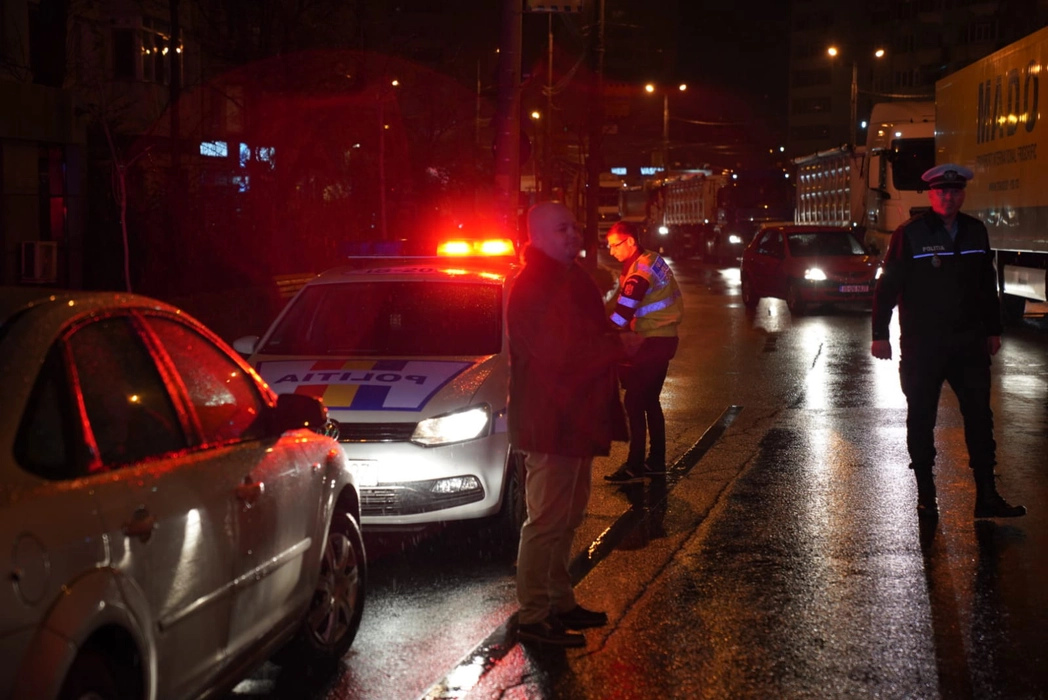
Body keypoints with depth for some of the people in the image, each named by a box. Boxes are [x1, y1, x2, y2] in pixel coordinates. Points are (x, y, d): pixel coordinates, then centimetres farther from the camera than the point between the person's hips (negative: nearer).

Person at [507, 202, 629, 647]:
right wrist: (613, 350, -14)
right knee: (547, 521, -6)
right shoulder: (534, 287, -17)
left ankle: (560, 602, 29)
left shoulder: (571, 279, 16)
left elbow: (591, 337, 21)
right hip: (550, 422, -10)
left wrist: (610, 349, 1)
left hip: (578, 418, 11)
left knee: (567, 518, 18)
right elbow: (560, 354, -24)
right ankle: (533, 618, 1)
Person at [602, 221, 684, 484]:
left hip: (654, 341, -10)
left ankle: (635, 466, -6)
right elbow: (624, 303, 15)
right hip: (660, 337, 10)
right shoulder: (649, 260, 12)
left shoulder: (641, 270, -20)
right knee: (649, 400, 16)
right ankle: (656, 460, 23)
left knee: (635, 400, -8)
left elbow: (622, 312, -26)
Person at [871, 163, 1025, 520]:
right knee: (921, 419, 5)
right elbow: (887, 286, -7)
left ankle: (986, 495, 8)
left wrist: (993, 329, 16)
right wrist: (880, 335, -10)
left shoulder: (975, 231, 6)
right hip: (922, 343, -4)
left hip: (968, 341, 4)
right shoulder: (910, 234, -8)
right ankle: (926, 495, 17)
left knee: (980, 414, 3)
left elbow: (987, 284, 15)